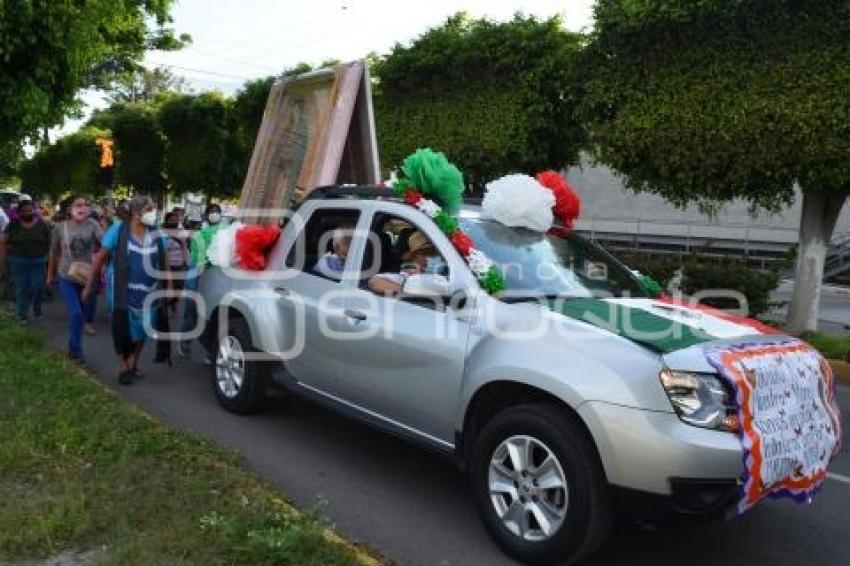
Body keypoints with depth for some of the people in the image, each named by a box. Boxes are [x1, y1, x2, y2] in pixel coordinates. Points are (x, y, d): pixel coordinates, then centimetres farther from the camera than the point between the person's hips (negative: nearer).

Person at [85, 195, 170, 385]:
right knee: (123, 328, 2)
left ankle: (133, 364, 32)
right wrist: (90, 285, -4)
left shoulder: (156, 234, 2)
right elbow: (101, 258, -5)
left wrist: (168, 286, 7)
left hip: (148, 291, 4)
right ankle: (123, 367, 20)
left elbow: (163, 262, 8)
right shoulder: (118, 231, -8)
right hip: (122, 290, -4)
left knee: (142, 328, 12)